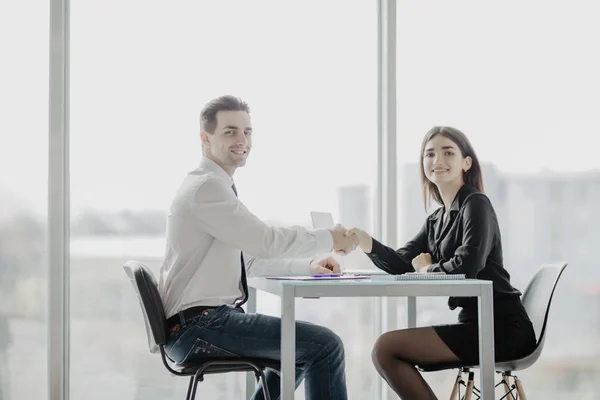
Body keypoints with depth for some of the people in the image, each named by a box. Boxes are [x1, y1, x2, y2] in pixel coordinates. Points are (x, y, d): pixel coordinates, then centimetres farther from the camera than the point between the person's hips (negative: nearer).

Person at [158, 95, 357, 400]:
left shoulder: (214, 187, 18)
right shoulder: (207, 186, -14)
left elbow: (252, 258, 23)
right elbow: (267, 242, -20)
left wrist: (309, 266, 10)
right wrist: (328, 239, -6)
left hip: (200, 324, 11)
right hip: (200, 325, -11)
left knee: (301, 348, 28)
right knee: (325, 345, -14)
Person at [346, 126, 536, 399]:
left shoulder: (476, 204, -9)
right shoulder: (437, 220, 17)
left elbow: (468, 264, -24)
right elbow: (402, 265, 9)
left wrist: (428, 269, -5)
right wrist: (368, 244, -11)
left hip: (501, 328, -9)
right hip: (476, 324, 9)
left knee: (385, 348, -12)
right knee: (385, 351, 14)